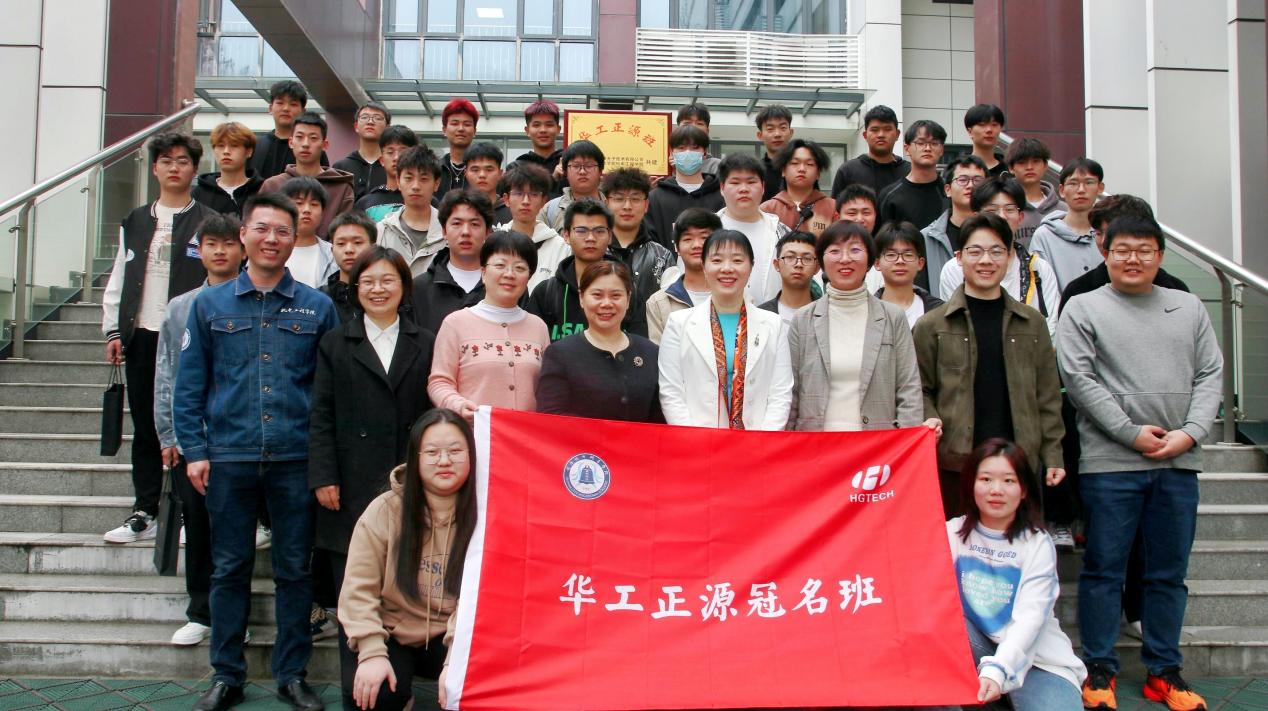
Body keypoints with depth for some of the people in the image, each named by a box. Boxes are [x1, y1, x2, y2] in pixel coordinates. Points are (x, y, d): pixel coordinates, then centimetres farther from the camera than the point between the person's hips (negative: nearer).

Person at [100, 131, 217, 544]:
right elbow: (118, 280, 16)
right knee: (145, 428, 8)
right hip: (141, 337, 4)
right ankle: (144, 513, 15)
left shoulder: (209, 223, 1)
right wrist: (113, 330, 8)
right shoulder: (134, 223, 15)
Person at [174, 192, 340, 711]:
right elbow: (189, 386, 7)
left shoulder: (317, 308, 5)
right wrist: (195, 450, -2)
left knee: (294, 569, 6)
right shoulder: (210, 305, 7)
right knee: (230, 569, 9)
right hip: (229, 457, 1)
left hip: (296, 459, 0)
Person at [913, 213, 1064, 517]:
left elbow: (1047, 396, 12)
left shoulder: (1032, 323, 12)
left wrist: (1053, 456, 6)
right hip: (955, 462, -2)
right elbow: (919, 391, 3)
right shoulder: (931, 325, 4)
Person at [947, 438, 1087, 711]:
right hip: (975, 645, 2)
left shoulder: (1038, 543, -8)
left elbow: (1030, 617, -20)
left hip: (1034, 656, -2)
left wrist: (996, 670, -35)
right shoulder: (955, 531, 0)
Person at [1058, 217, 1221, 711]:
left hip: (1178, 463, 4)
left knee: (1169, 572, 10)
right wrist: (1132, 433, -11)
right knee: (1104, 569, 2)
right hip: (1109, 463, -3)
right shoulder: (1083, 308, 2)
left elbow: (1210, 374, 9)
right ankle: (1099, 669, 13)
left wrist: (1190, 432, -6)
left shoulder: (1188, 308, 14)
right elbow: (1079, 379, -6)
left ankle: (1163, 671, 22)